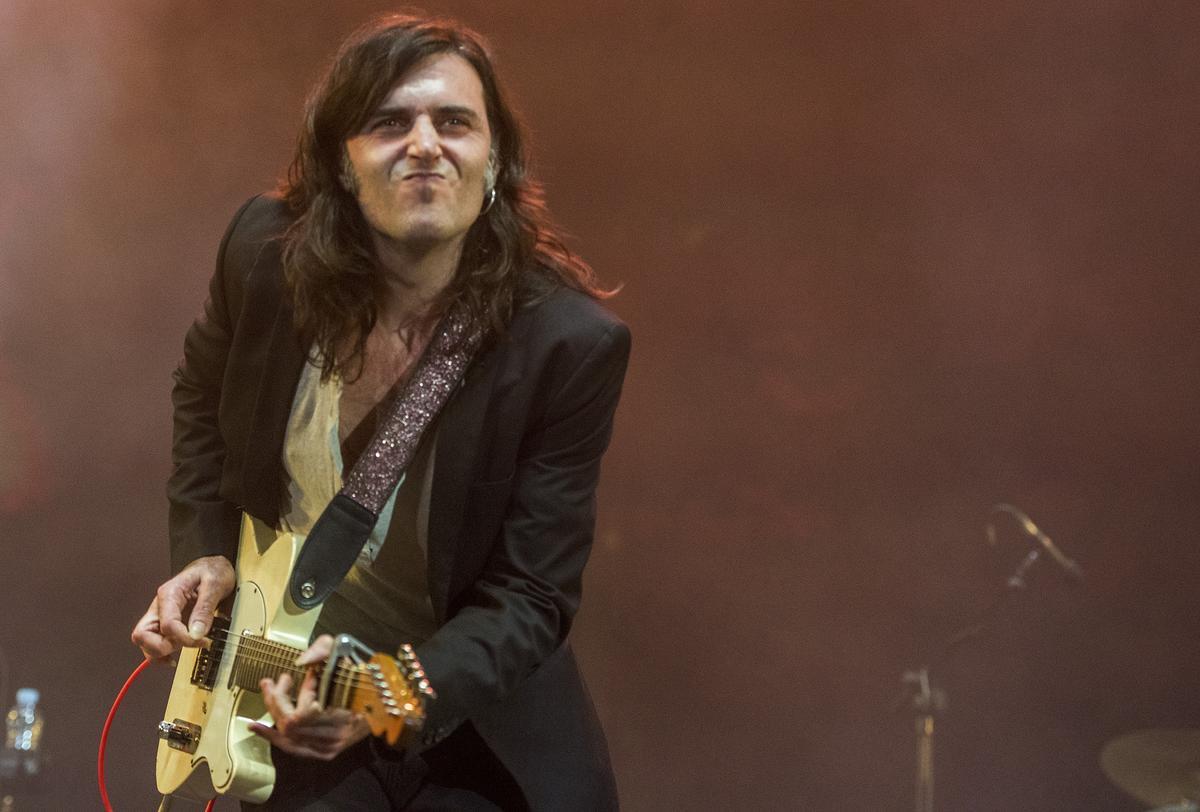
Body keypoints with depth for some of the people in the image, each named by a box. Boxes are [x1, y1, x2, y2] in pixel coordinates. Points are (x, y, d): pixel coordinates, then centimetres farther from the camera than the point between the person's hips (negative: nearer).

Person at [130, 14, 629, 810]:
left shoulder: (571, 344, -22)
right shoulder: (268, 251, -12)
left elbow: (531, 594, -19)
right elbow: (203, 395, 11)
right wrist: (204, 550, -1)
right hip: (289, 693, 2)